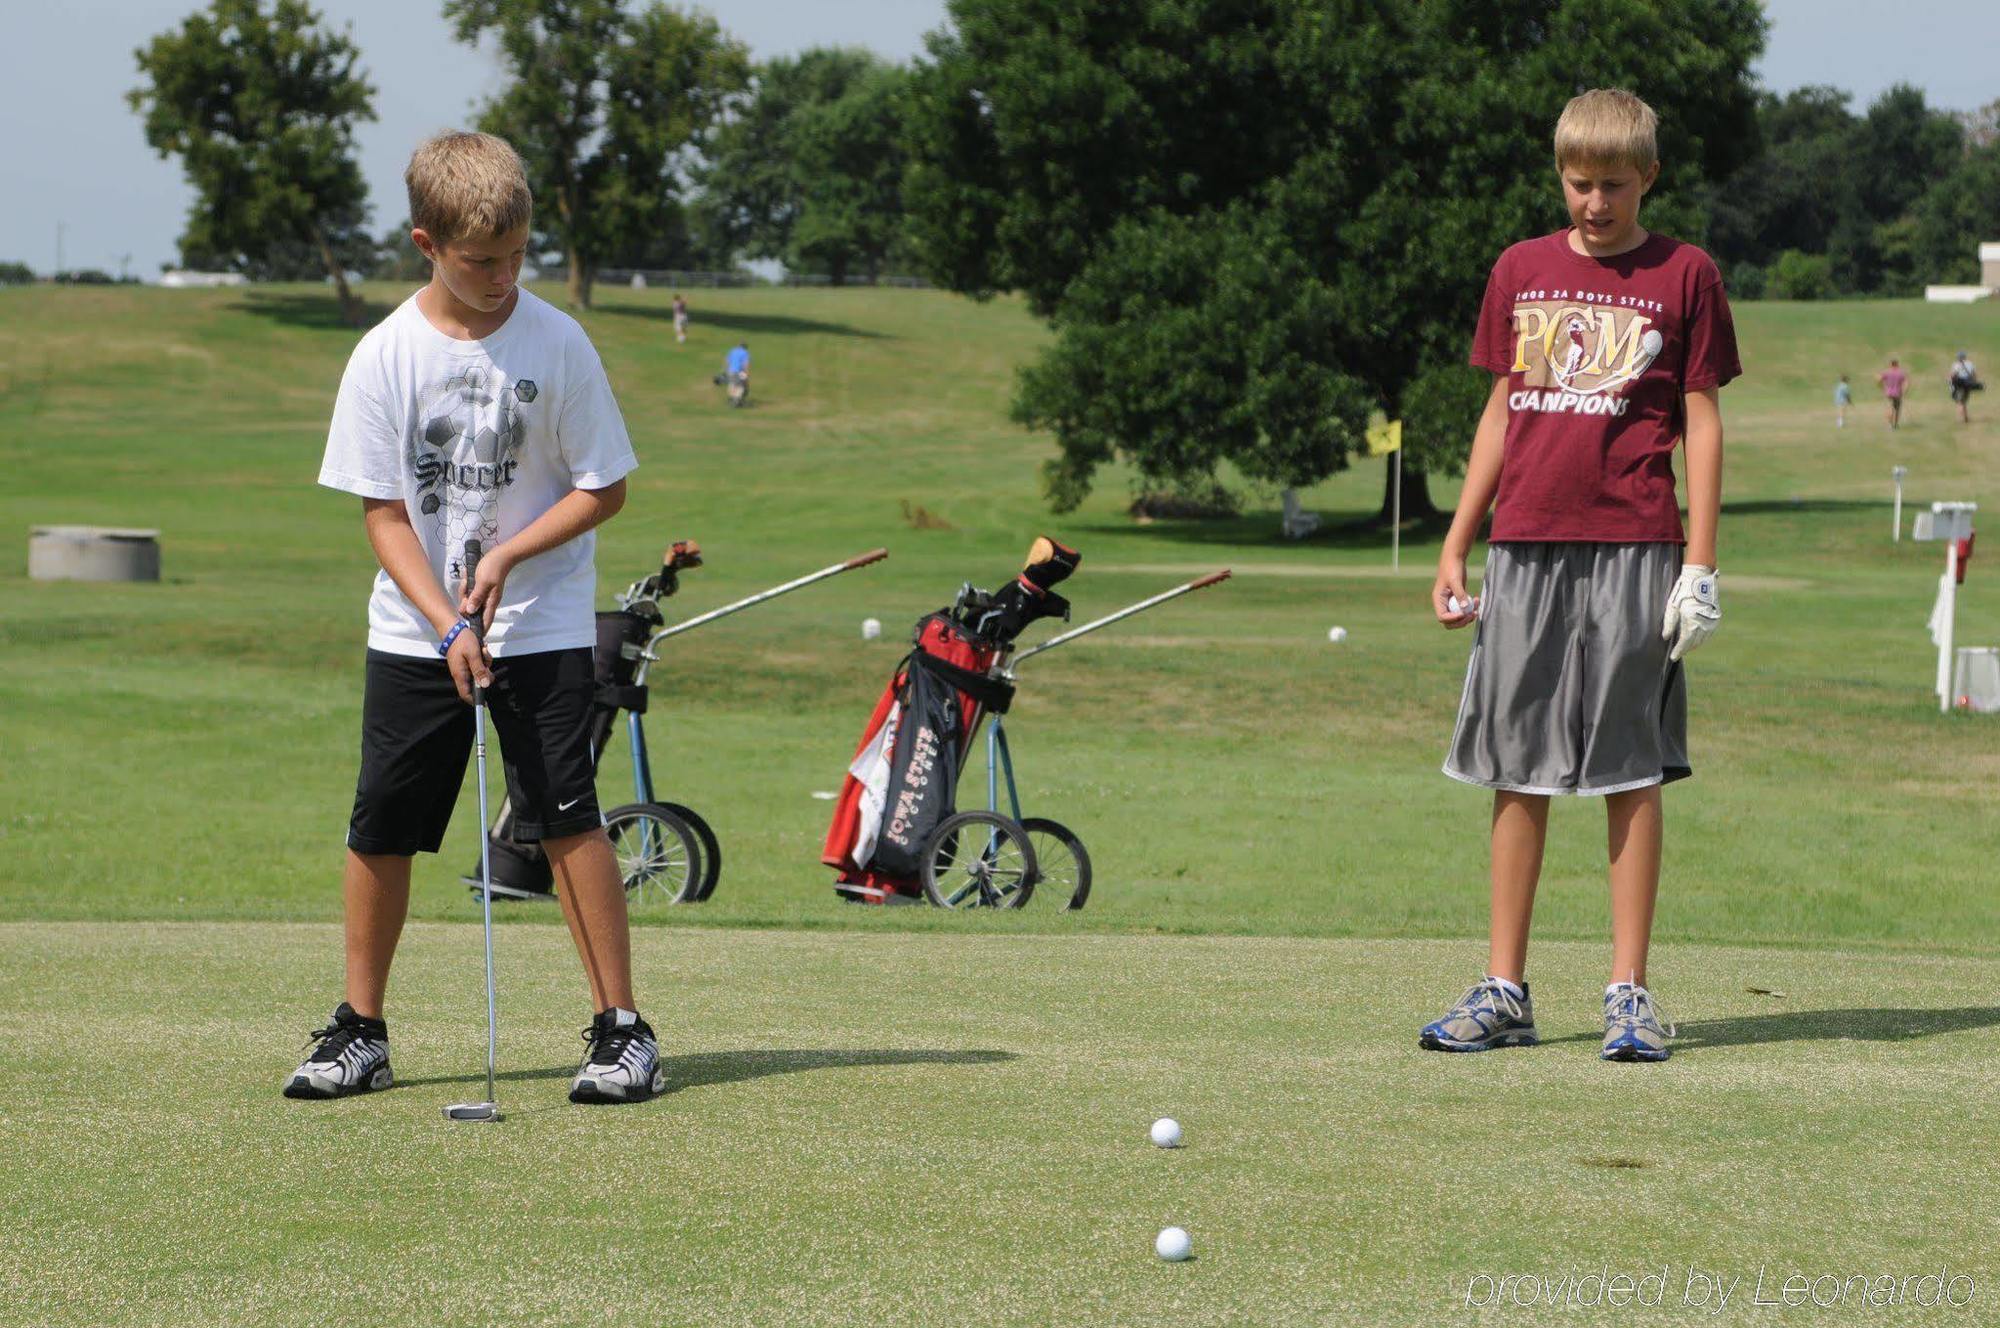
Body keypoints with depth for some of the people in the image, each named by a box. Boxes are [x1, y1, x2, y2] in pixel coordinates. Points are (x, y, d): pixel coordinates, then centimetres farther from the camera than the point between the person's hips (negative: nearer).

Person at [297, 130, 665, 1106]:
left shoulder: (557, 344, -8)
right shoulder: (386, 356, -6)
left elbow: (603, 488, -2)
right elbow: (383, 513, -4)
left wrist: (508, 556, -14)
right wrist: (446, 623, -15)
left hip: (543, 627, -2)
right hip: (412, 630, 2)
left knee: (567, 815, -8)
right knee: (381, 824, 2)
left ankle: (621, 1026, 0)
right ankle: (360, 1031, 15)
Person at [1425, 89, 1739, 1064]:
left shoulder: (1684, 276, 2)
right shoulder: (1521, 271, 12)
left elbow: (1702, 424, 2)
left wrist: (1700, 565, -5)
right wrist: (1455, 549, 12)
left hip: (1633, 550, -3)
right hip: (1524, 548, 3)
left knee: (1630, 771, -1)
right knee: (1515, 770, 5)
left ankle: (1629, 993, 4)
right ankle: (1503, 991, 10)